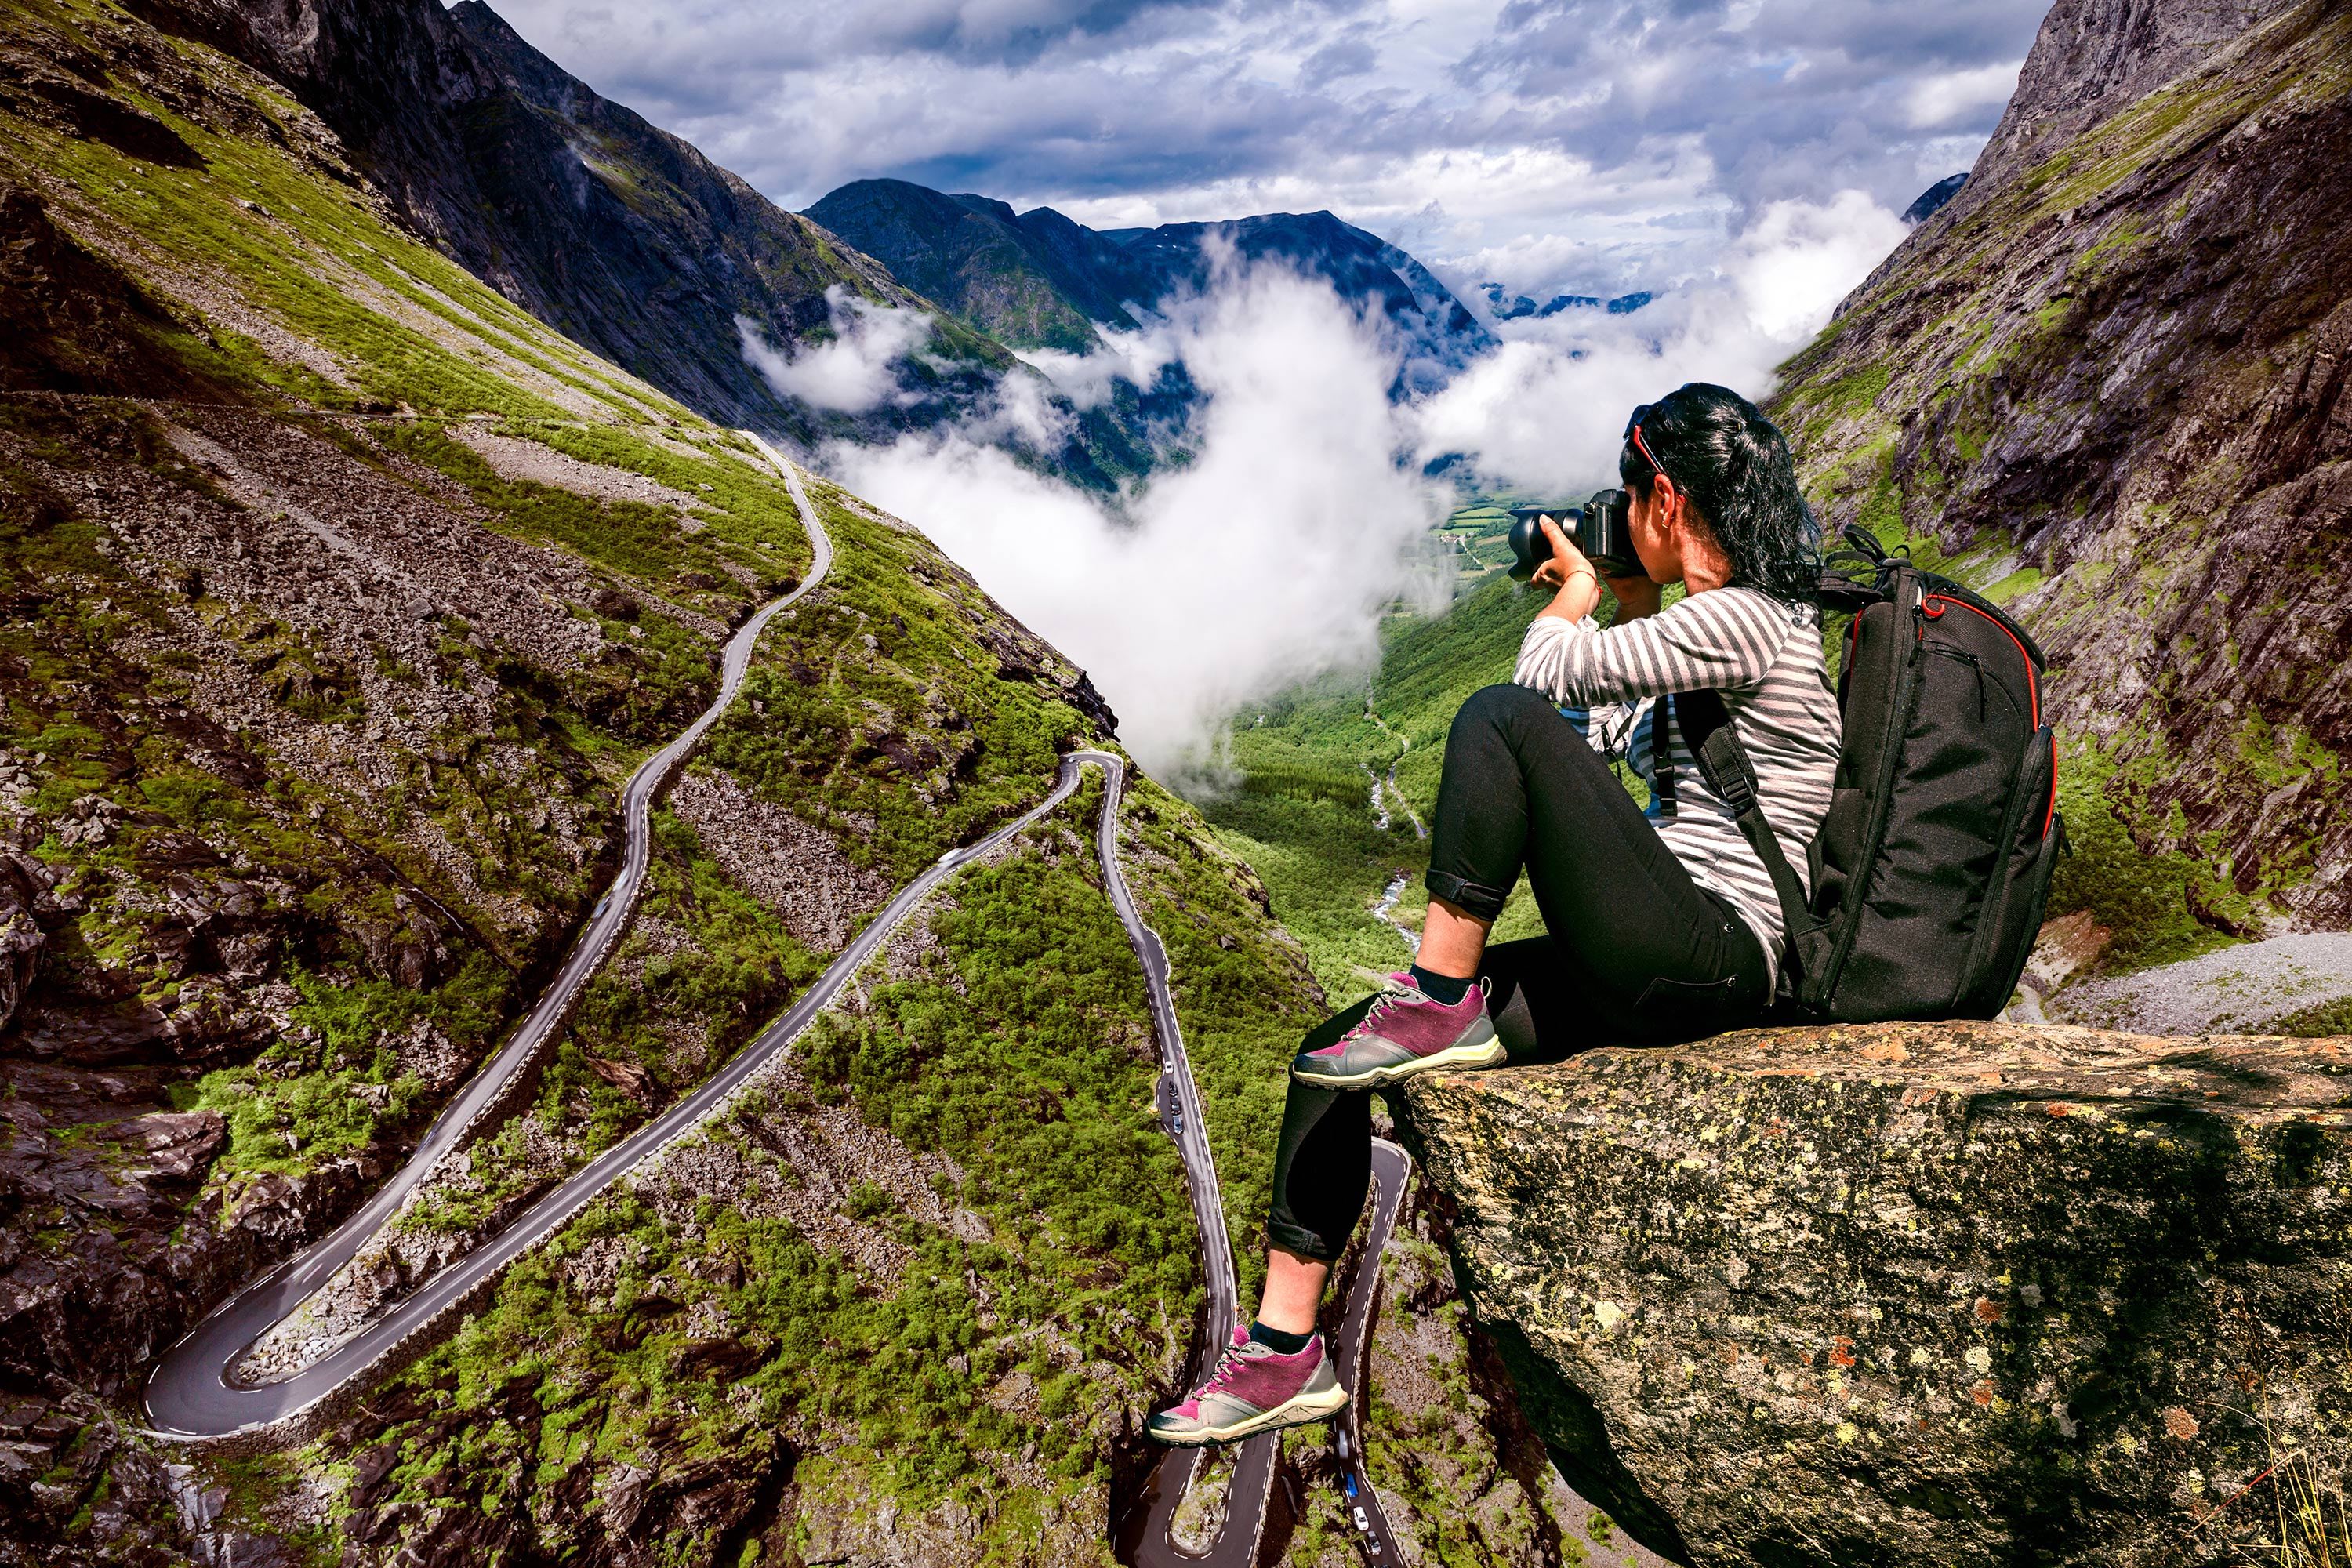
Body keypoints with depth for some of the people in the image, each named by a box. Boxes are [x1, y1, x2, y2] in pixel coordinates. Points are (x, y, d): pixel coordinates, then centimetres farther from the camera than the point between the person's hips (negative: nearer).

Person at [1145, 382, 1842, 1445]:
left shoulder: (1741, 619, -13)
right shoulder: (1729, 622, 19)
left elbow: (1544, 675, -10)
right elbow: (1609, 736, 28)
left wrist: (1578, 596, 10)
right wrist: (1622, 609, 24)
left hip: (1710, 964, -10)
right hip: (1649, 971, 10)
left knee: (1502, 718, -24)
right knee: (1328, 1060, 0)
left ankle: (1440, 1005, -16)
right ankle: (1284, 1352, 5)